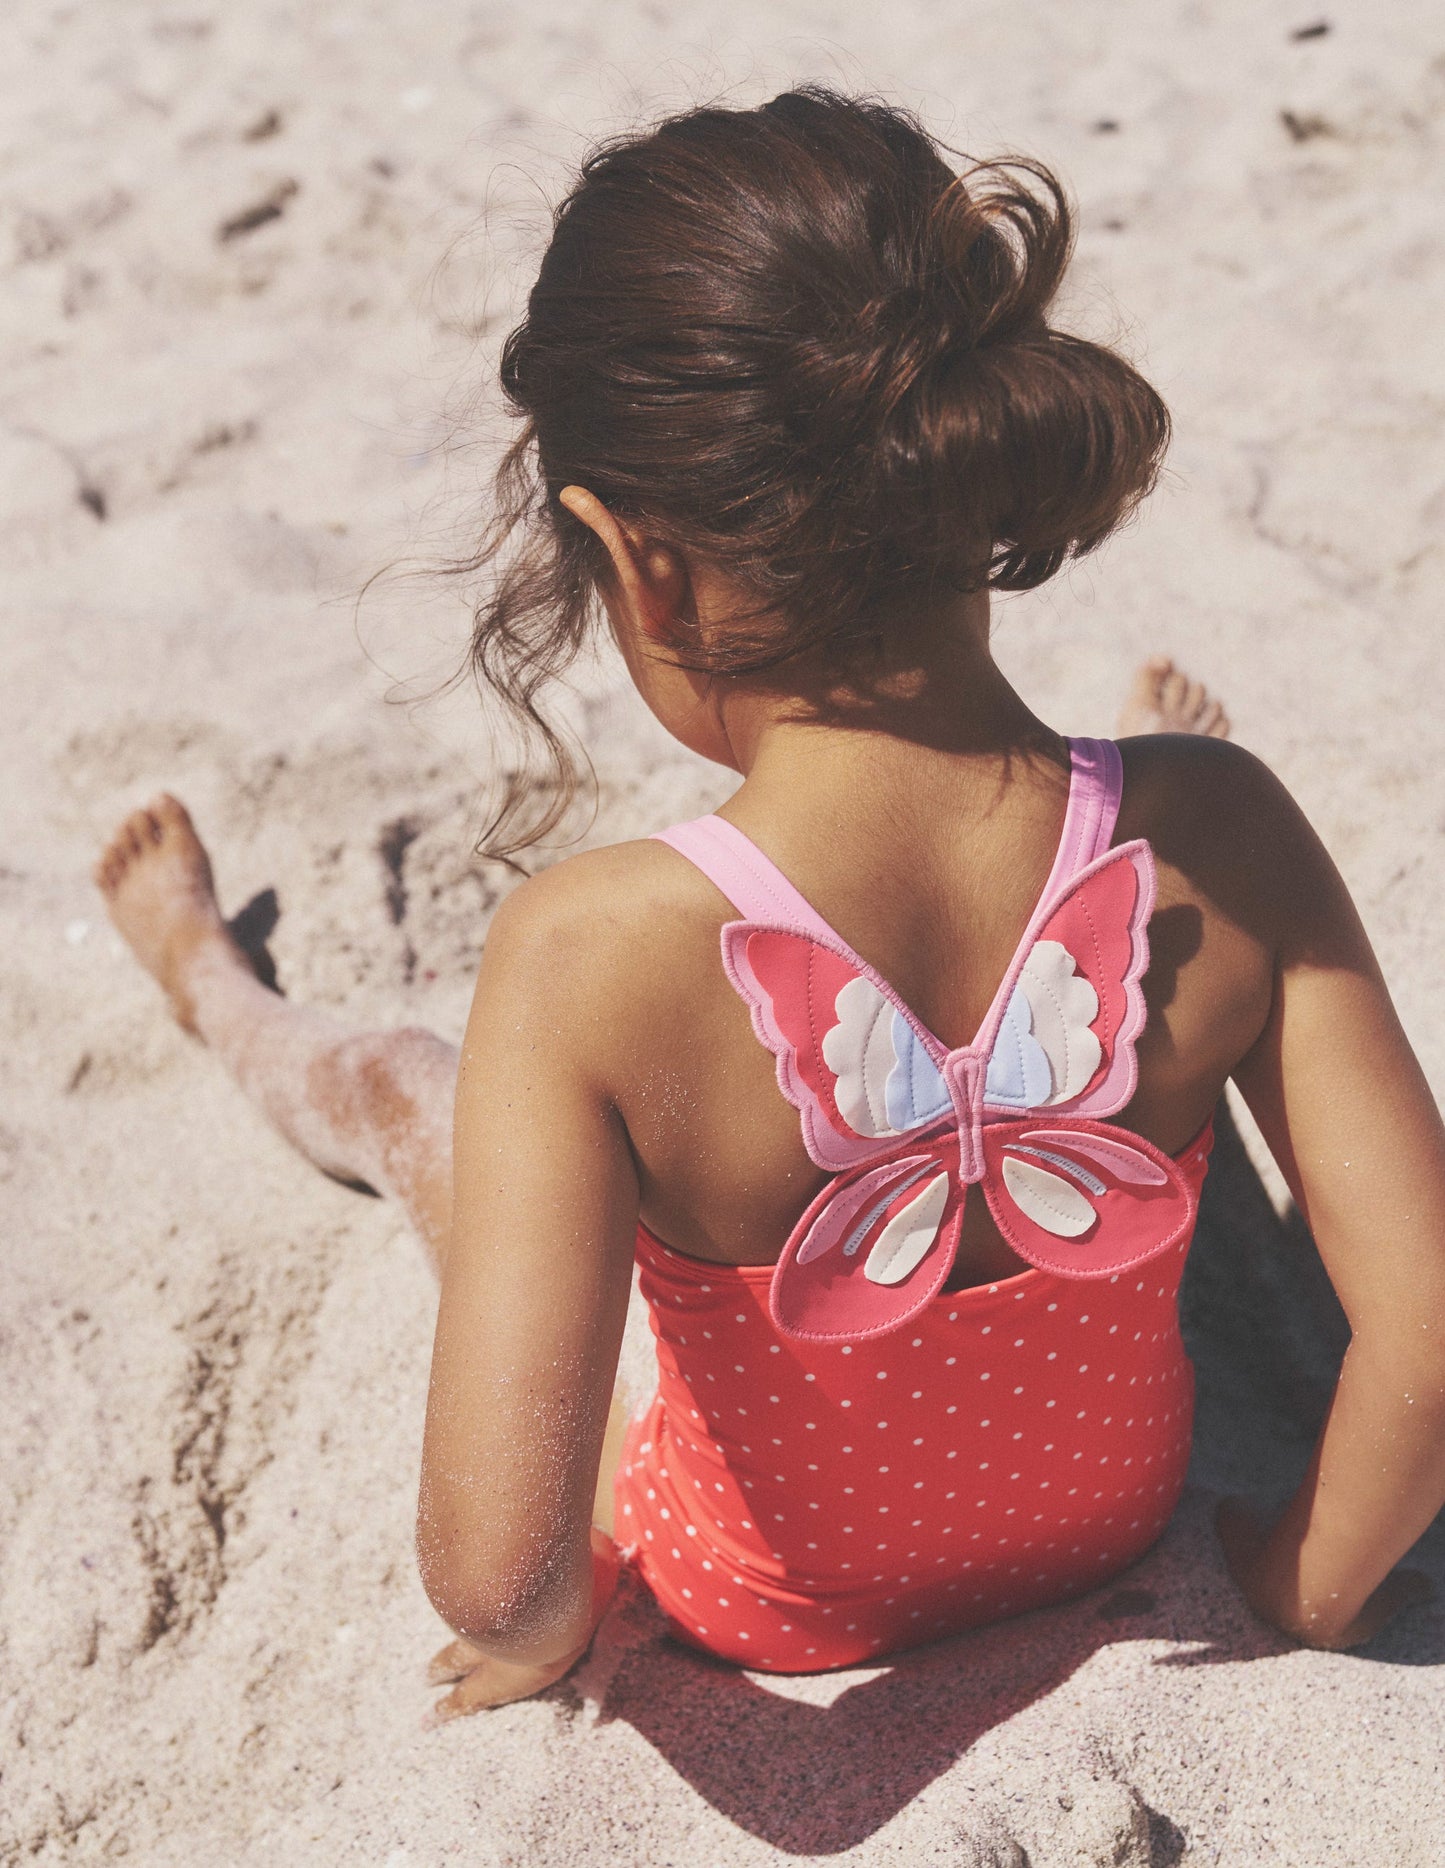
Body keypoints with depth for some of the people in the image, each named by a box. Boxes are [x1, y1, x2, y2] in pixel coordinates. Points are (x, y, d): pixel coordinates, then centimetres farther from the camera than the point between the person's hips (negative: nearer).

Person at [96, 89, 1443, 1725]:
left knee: (392, 1085, 23)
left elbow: (492, 1570, -39)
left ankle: (209, 981, 58)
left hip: (770, 1611, -2)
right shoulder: (1214, 835, -29)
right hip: (1113, 1528, 3)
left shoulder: (590, 957, -38)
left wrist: (546, 1625, -14)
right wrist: (1310, 1588, -4)